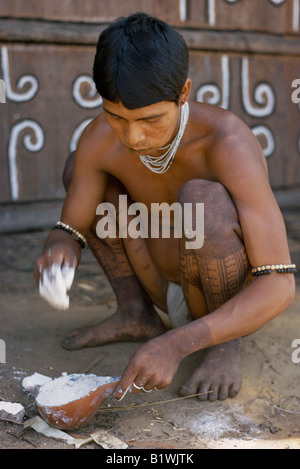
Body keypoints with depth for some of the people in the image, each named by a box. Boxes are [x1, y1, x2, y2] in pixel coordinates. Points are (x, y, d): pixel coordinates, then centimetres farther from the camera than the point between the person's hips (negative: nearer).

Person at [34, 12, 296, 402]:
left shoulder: (229, 143, -32)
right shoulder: (100, 139, -17)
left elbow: (279, 285, -35)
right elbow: (71, 230, -6)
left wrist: (177, 344, -45)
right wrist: (58, 251, -32)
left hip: (239, 304, -5)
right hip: (173, 293, 5)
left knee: (201, 198, -36)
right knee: (78, 169, -1)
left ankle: (227, 345, -11)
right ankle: (137, 313, 5)